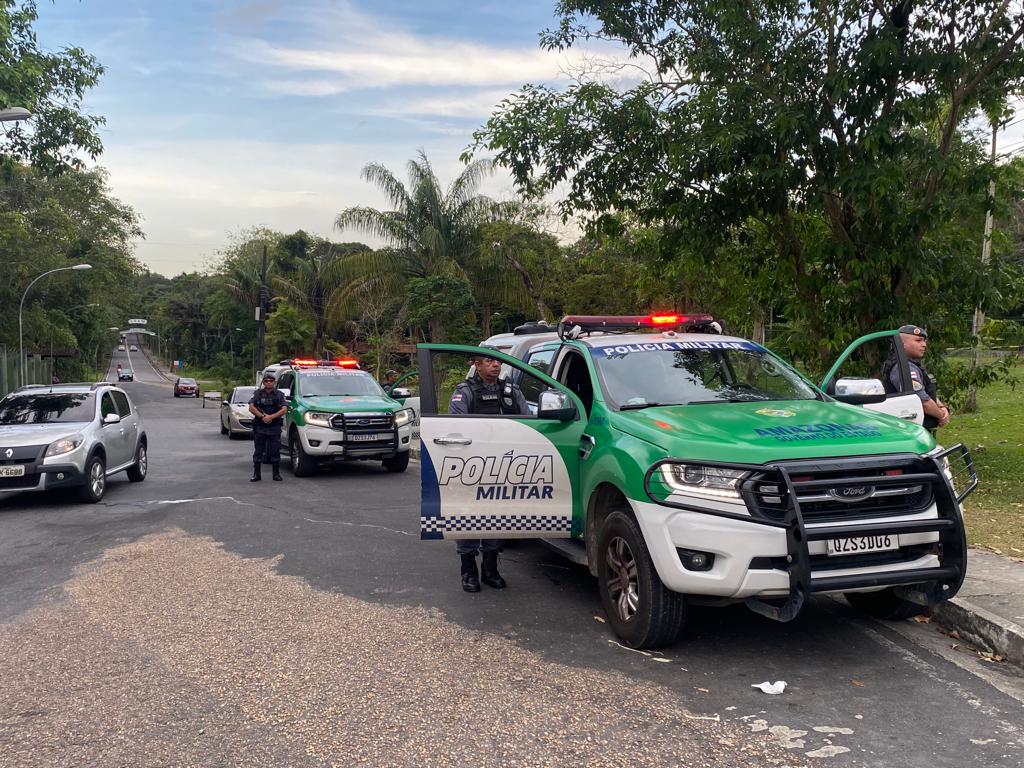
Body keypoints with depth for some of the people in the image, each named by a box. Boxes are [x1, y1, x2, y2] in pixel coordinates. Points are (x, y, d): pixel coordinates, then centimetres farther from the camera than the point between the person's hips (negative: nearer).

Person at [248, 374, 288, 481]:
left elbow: (284, 409, -5)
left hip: (275, 428, 0)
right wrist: (262, 416, -15)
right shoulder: (257, 393, 7)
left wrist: (271, 417, -17)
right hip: (259, 428, 0)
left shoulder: (279, 394, 6)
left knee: (275, 452, 3)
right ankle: (256, 475, 9)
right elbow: (251, 408, -2)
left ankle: (276, 474, 11)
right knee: (258, 452, 4)